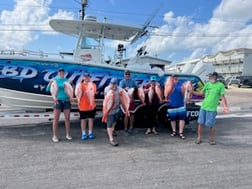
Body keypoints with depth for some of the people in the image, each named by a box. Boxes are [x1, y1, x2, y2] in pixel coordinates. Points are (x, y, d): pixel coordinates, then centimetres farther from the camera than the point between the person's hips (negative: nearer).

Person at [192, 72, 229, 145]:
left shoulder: (220, 85, -5)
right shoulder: (207, 84, 9)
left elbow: (222, 97, -6)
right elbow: (201, 93, 18)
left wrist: (225, 106, -17)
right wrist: (192, 92, 11)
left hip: (212, 109, -4)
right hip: (203, 107, 4)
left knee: (211, 125, 2)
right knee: (200, 123, 7)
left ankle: (211, 139, 22)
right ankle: (199, 138, 21)